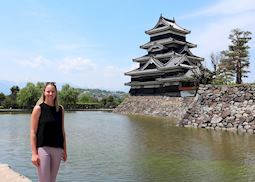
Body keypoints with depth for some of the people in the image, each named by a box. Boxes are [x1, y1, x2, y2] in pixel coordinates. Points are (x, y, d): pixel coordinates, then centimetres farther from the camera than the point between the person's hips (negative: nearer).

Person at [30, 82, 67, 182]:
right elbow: (33, 132, -5)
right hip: (43, 148, -4)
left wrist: (64, 150, 12)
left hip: (57, 149, 4)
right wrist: (34, 153, -11)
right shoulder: (38, 108, -3)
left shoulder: (60, 109, 8)